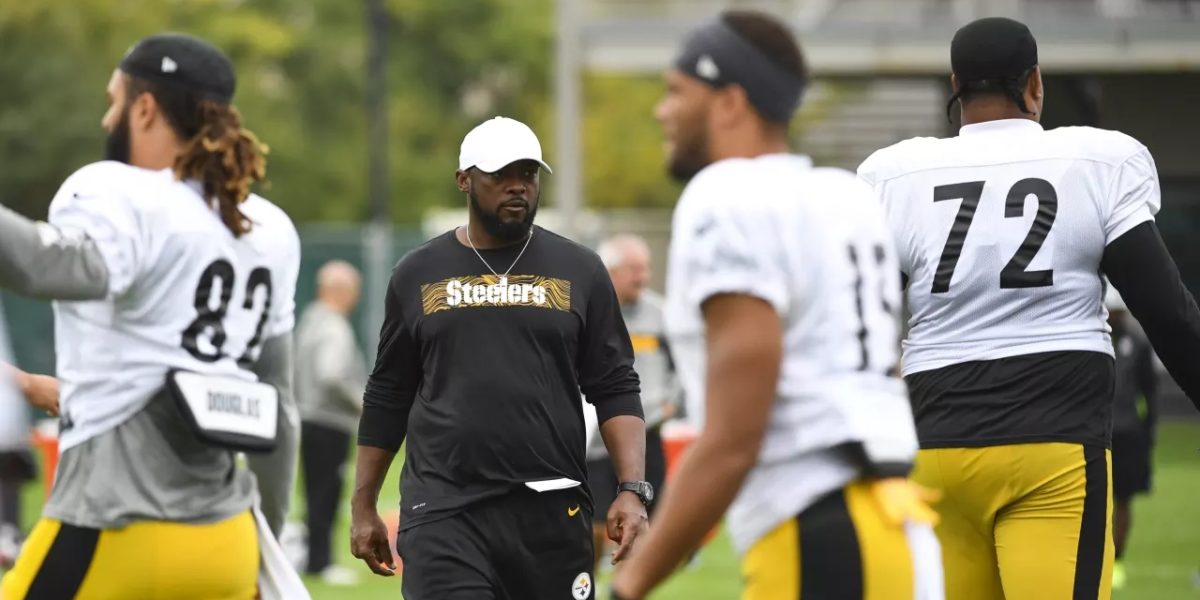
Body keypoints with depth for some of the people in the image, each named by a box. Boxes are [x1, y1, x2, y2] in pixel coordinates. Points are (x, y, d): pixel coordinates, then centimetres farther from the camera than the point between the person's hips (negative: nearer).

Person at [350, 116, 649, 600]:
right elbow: (387, 398, 15)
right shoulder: (417, 274, 9)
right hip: (443, 515, -1)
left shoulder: (578, 271, 7)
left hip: (551, 511, 1)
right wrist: (363, 507, 13)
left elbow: (615, 391, 5)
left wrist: (633, 490, -8)